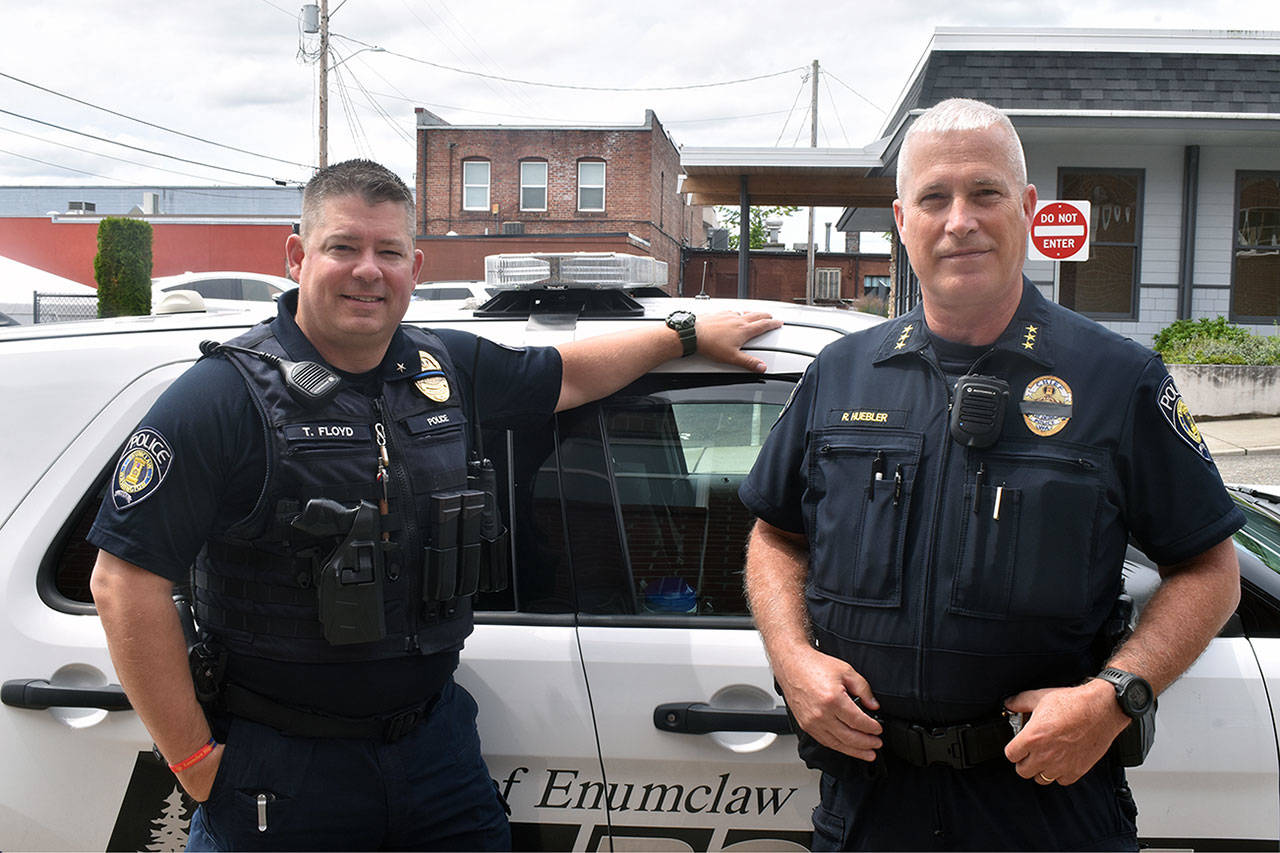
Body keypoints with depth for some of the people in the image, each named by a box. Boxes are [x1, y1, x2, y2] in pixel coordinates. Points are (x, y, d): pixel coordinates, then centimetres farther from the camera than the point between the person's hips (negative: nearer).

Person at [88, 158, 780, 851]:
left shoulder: (449, 369, 3)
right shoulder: (226, 396, -15)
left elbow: (566, 376, 23)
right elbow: (127, 580, -16)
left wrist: (689, 335, 29)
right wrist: (194, 760, -14)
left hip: (435, 737, 5)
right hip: (281, 767, -5)